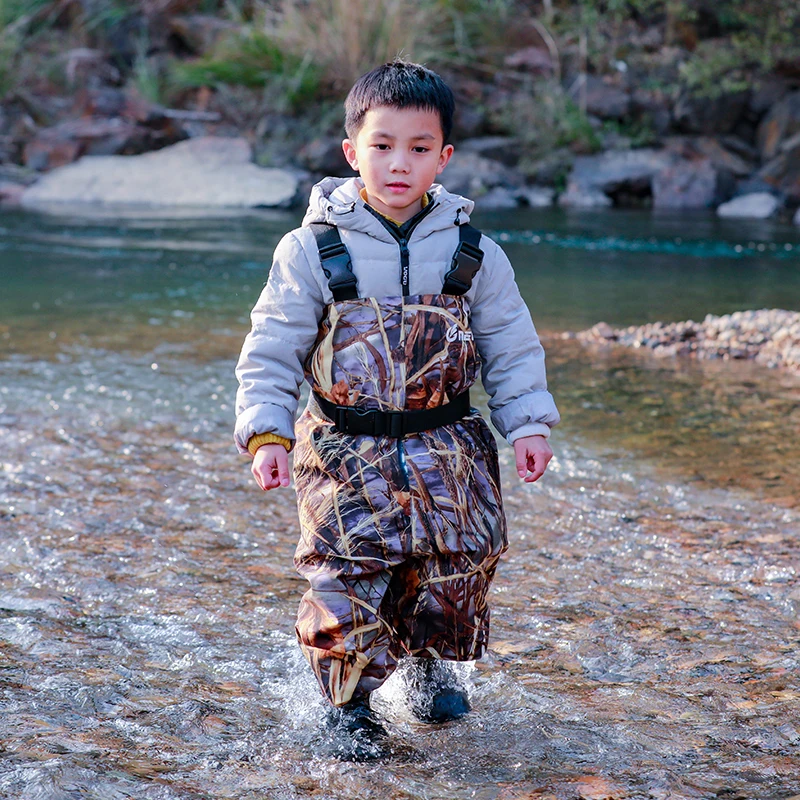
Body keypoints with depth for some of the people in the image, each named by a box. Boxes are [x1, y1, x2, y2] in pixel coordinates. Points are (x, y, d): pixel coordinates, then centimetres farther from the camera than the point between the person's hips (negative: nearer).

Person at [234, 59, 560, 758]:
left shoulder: (472, 253, 1)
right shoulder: (311, 251, -6)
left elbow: (511, 347, 8)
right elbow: (272, 353, -2)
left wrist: (529, 424, -2)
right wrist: (266, 431, -12)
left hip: (447, 445, 2)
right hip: (345, 452, -2)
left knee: (460, 562, -1)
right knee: (348, 575, -8)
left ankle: (434, 662, 32)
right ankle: (349, 700, 18)